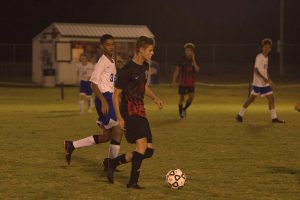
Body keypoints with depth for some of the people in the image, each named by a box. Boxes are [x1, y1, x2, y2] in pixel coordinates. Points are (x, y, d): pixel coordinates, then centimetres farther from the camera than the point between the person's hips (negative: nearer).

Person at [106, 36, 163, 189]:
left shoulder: (145, 66, 10)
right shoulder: (127, 70, -15)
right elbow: (116, 94, -12)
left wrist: (155, 98, 11)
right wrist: (119, 118, -17)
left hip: (140, 111, 9)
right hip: (129, 112, -9)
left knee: (149, 150, 4)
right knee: (141, 145, -22)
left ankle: (114, 162, 17)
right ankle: (133, 181, -13)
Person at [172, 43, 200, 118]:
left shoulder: (195, 60, 0)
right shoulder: (182, 60, -4)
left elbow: (197, 69, -16)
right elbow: (177, 70, -2)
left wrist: (193, 60, -20)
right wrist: (174, 81, -7)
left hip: (191, 83, 1)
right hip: (182, 82, -1)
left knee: (191, 96, -12)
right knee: (181, 98, 3)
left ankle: (184, 109, 13)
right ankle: (181, 113, 20)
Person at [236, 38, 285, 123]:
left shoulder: (266, 58, 12)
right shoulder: (259, 57, -12)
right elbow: (256, 69, -20)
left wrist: (269, 79, 12)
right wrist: (264, 79, -28)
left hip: (266, 83, 7)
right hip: (258, 83, -7)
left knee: (271, 98, 2)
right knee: (251, 99, -3)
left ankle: (274, 118, 6)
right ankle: (240, 115, 7)